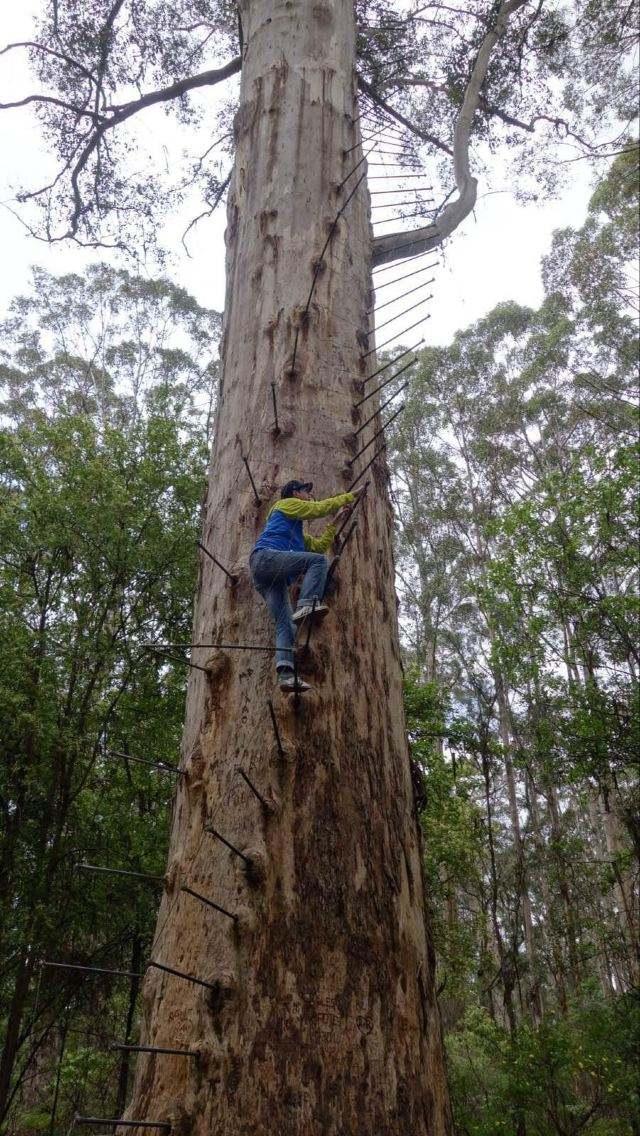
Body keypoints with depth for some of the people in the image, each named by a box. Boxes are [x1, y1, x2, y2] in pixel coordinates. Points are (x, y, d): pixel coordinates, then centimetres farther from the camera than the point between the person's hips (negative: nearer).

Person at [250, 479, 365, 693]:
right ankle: (306, 605, -36)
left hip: (272, 577, 8)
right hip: (265, 556, -8)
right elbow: (321, 508, 8)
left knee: (285, 624, -7)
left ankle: (286, 674, -21)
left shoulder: (297, 533, 39)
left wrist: (336, 521, 38)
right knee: (318, 561, -20)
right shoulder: (286, 504, 15)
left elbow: (320, 545, 37)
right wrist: (353, 495, 15)